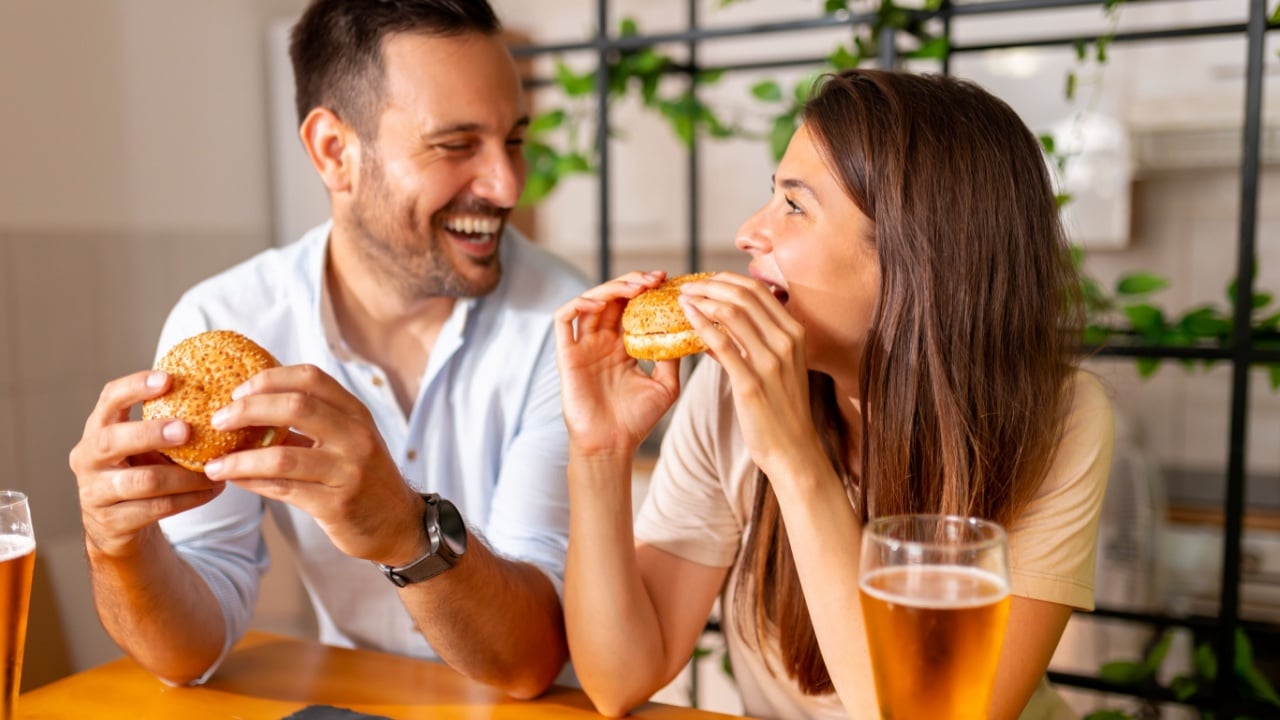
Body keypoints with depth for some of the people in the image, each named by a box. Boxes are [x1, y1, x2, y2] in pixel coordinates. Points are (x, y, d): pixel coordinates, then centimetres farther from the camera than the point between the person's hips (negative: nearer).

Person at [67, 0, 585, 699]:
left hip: (547, 711, -1)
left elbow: (532, 662, -21)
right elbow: (192, 651, -8)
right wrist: (120, 546, -27)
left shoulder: (563, 325, -16)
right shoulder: (220, 325, -9)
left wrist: (408, 532, -38)